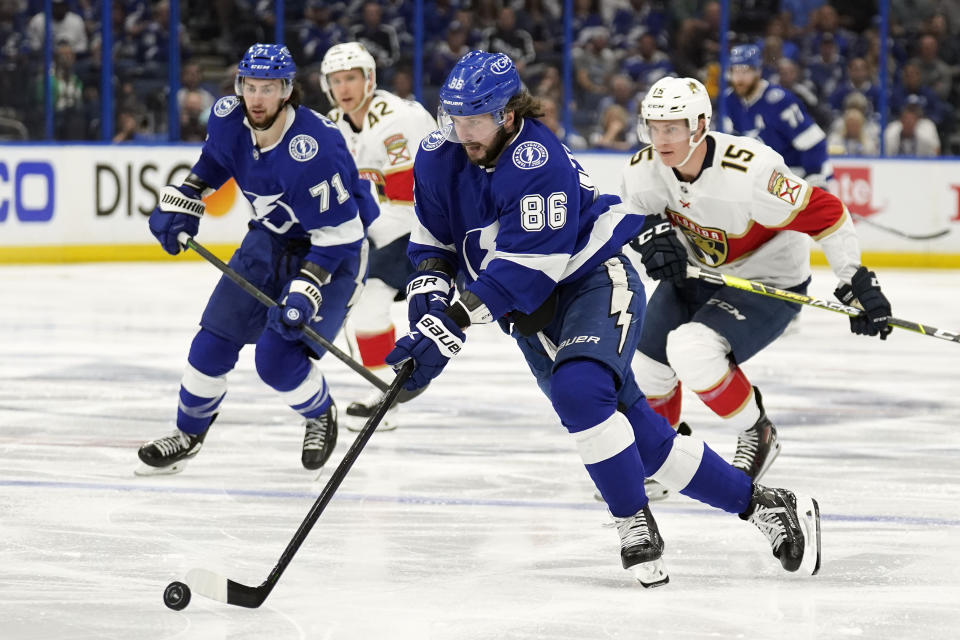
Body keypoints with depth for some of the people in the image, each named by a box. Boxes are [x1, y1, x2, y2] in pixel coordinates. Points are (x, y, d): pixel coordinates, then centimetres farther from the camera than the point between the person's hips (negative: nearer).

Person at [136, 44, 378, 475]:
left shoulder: (313, 148, -35)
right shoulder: (227, 118, -14)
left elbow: (338, 233, -29)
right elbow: (213, 161, 13)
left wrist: (305, 293, -35)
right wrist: (180, 203, 2)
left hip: (334, 249, -6)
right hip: (271, 237, 6)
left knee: (278, 358, -16)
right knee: (215, 339, 2)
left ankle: (321, 417, 16)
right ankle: (188, 434, 25)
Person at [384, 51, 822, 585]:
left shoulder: (538, 162, -27)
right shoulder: (439, 157, -5)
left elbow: (522, 269, -32)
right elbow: (433, 240, 6)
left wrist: (451, 327, -36)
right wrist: (429, 294, -15)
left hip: (596, 284, -7)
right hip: (535, 314, 7)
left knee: (578, 391, -33)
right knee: (639, 435, 5)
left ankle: (636, 525, -17)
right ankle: (762, 505, 16)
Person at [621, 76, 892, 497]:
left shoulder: (749, 170, -34)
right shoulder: (644, 170, -16)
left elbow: (825, 215, -27)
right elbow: (633, 216, 5)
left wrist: (857, 282, -26)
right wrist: (653, 233, -19)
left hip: (769, 283, -7)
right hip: (695, 273, 7)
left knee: (691, 349, -28)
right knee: (644, 361, 4)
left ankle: (757, 435, -5)